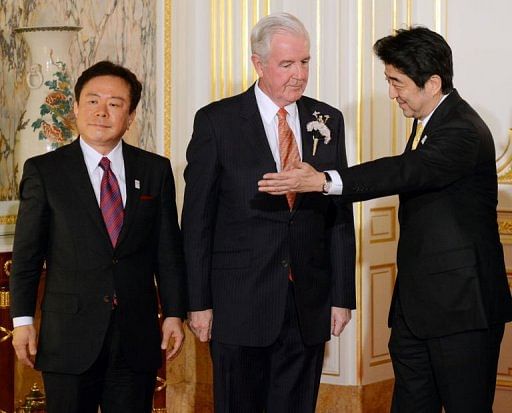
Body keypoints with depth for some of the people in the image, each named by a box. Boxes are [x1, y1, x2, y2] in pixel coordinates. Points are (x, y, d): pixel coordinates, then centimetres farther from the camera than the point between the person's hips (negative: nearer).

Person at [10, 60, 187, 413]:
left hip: (138, 339, 2)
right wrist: (23, 320, -3)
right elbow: (26, 254, 1)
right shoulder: (44, 171, 1)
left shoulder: (155, 170, 7)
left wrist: (174, 314, 4)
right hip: (69, 339, -2)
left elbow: (168, 250, 8)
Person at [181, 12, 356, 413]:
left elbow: (340, 214, 9)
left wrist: (343, 295, 5)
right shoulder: (216, 121, -3)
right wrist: (199, 302, -5)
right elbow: (197, 219, -2)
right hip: (240, 303, -3)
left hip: (309, 305, 3)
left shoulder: (328, 120, 7)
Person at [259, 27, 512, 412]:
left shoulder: (463, 131, -18)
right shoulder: (428, 123, 13)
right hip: (416, 307, 10)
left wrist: (323, 180, -42)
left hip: (461, 307, -9)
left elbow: (406, 171, -33)